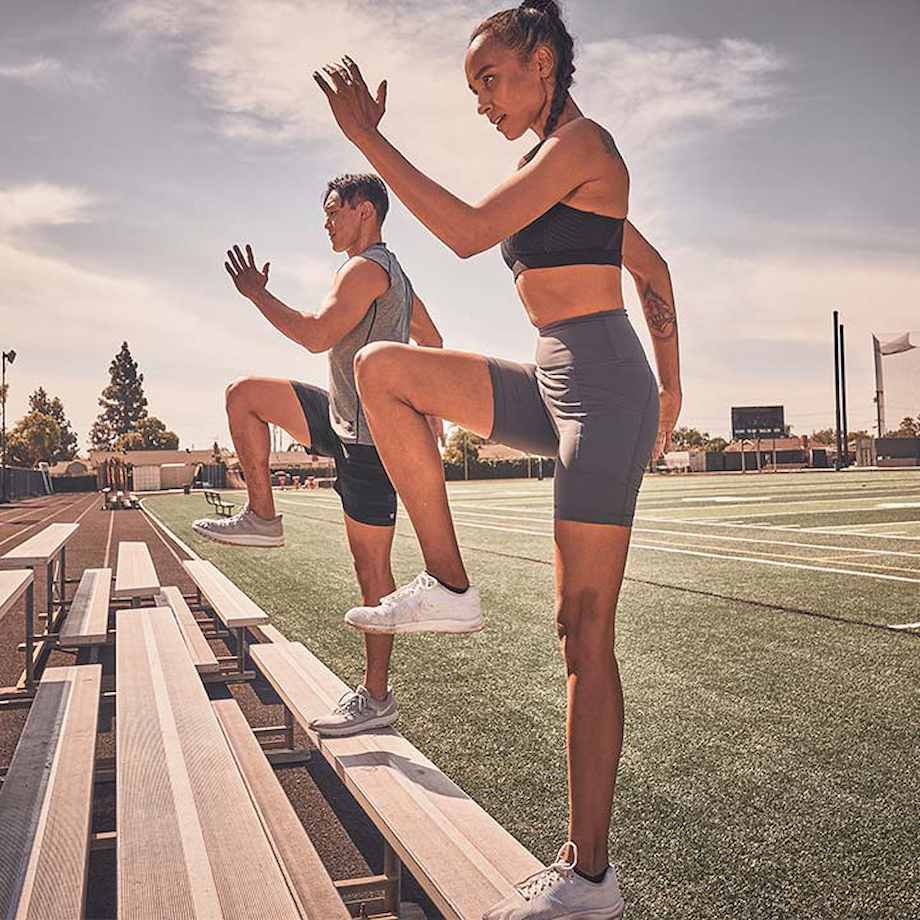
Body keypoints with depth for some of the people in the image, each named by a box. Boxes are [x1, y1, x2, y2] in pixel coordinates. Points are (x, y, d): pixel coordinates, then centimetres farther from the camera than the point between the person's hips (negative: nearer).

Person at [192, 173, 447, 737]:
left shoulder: (366, 268, -13)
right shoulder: (395, 274, 19)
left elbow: (316, 336, -22)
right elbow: (432, 343, 25)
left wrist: (257, 293, -9)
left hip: (369, 436, -10)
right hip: (344, 418, 10)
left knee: (371, 568, -4)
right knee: (245, 394, 10)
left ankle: (377, 697, 5)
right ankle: (263, 517, 11)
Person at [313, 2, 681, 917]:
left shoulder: (580, 141, -6)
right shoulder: (558, 164, 22)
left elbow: (468, 232, -19)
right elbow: (652, 269, 27)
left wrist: (368, 136, -12)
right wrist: (669, 385, 30)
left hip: (602, 394, -9)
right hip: (555, 390, 9)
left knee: (583, 632, -7)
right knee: (383, 369, -2)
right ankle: (447, 583, -2)